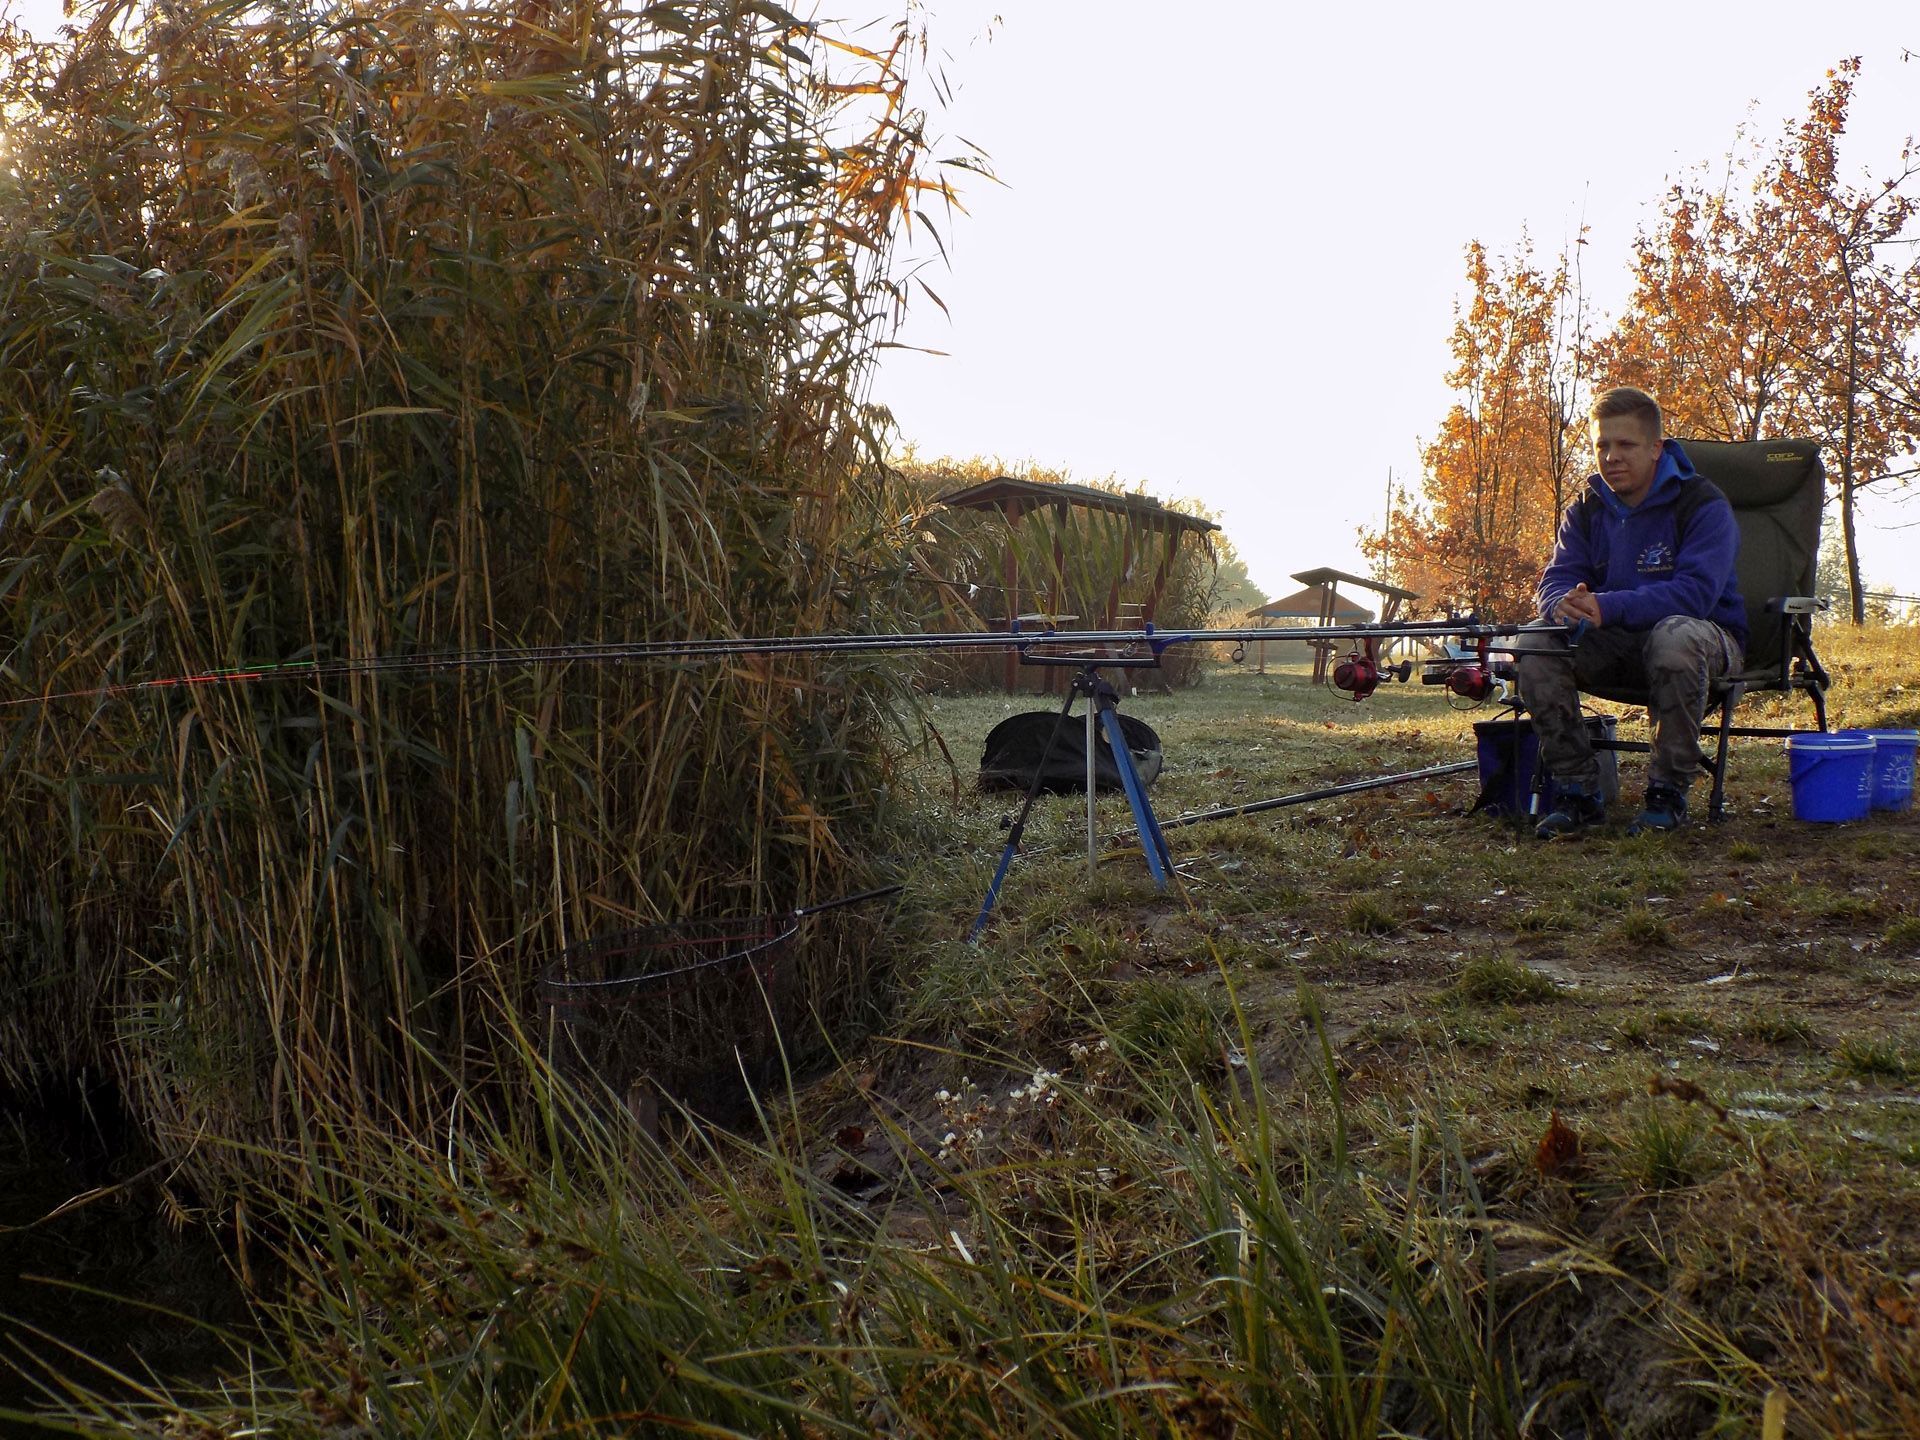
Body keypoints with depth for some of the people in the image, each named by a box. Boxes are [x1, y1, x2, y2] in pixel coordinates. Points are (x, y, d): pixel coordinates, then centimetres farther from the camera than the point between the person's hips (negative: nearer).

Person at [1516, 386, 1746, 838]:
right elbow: (1556, 579, -4)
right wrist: (1565, 605, -32)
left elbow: (1696, 591, -28)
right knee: (1538, 649, -22)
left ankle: (1669, 791, -27)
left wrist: (1608, 608, -42)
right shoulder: (1586, 510, 5)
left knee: (1674, 635, -40)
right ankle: (1579, 792, -14)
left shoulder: (1702, 504, -14)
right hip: (1619, 647, 5)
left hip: (1707, 637, -5)